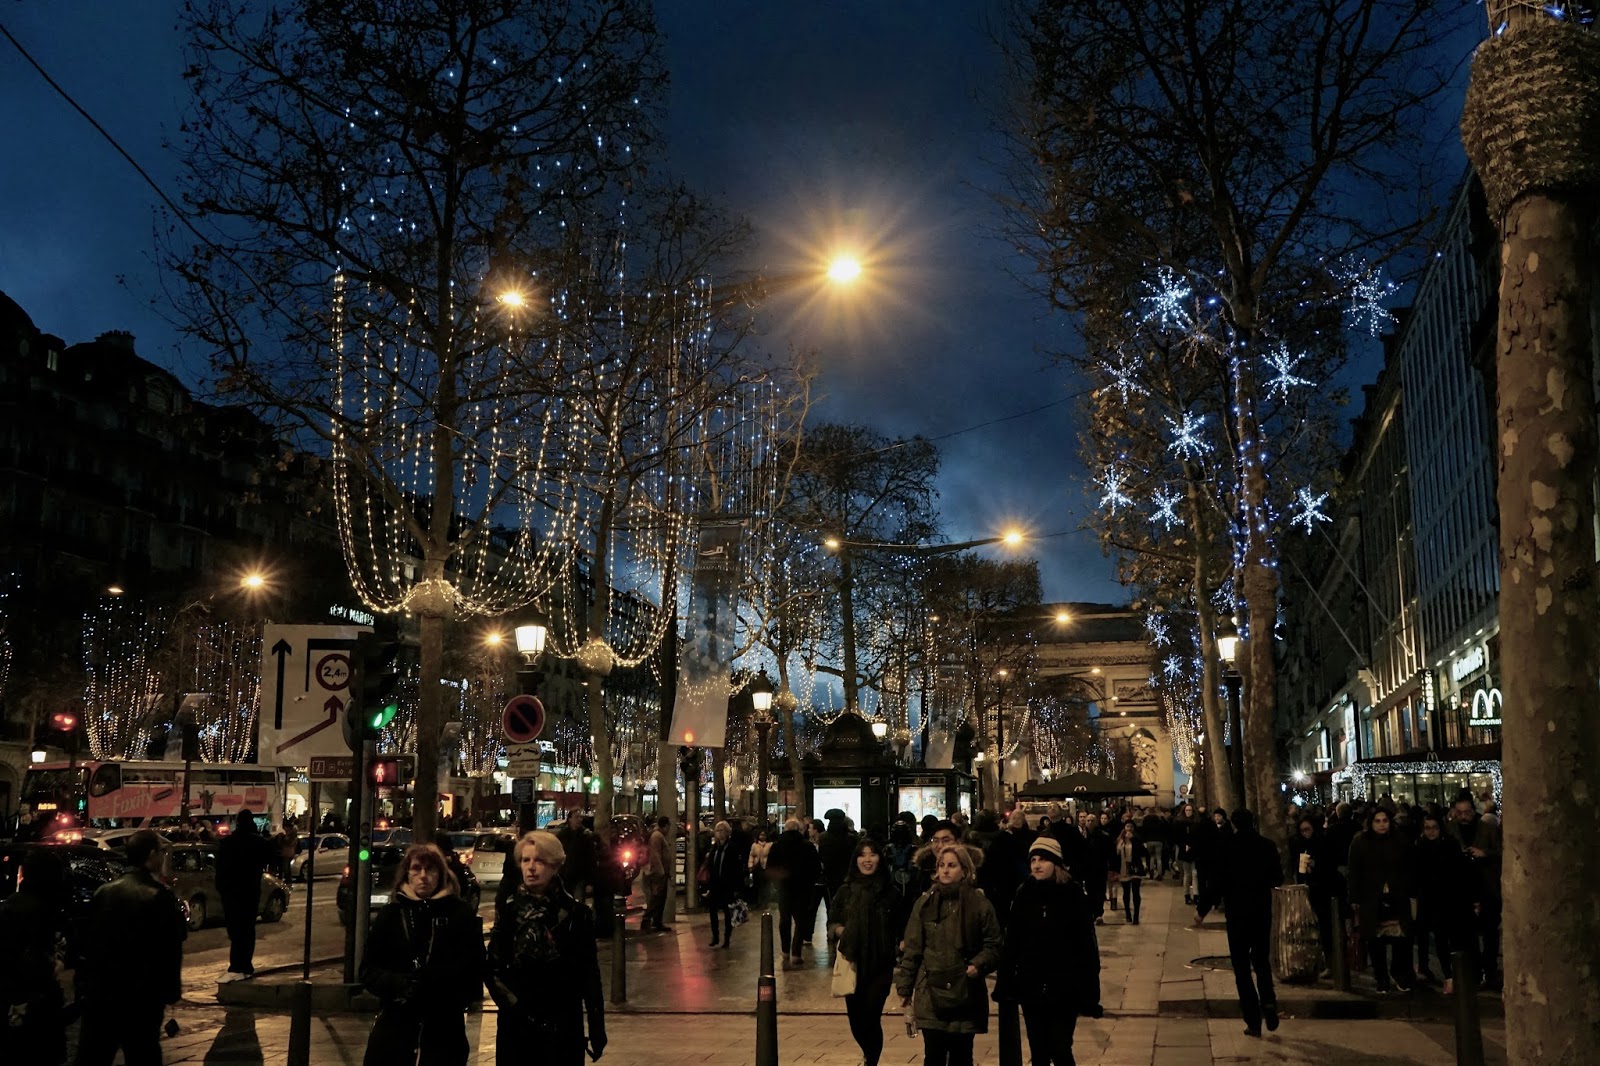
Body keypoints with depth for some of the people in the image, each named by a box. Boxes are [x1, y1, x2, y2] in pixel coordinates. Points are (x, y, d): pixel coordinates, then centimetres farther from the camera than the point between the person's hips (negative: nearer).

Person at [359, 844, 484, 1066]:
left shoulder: (461, 914, 0)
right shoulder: (390, 914, 5)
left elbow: (472, 970, -4)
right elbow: (369, 970, 4)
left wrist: (427, 979, -18)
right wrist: (397, 984, -16)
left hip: (445, 1028, -1)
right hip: (393, 1026, 1)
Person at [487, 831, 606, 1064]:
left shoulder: (576, 913, -4)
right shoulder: (507, 910, 0)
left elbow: (589, 974, -1)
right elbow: (494, 969, -1)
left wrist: (597, 1027, -1)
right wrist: (512, 1004, -13)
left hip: (563, 1027, -1)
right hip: (516, 1025, 1)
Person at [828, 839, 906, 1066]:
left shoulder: (890, 892, -4)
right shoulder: (845, 891, 0)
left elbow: (900, 930, 0)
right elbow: (831, 922, 9)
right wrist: (839, 930, -11)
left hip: (880, 966, -2)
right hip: (852, 964, 2)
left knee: (871, 1018, -7)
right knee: (855, 1017, 10)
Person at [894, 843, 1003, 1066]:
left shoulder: (979, 903, -1)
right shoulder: (925, 903, 4)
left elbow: (993, 945, 2)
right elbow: (912, 949, 6)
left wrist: (978, 964, -16)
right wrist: (904, 988, 5)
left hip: (966, 995, 0)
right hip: (931, 993, 1)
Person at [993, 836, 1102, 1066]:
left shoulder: (1072, 895, -8)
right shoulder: (1023, 895, -1)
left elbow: (1087, 944, -8)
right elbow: (1011, 943, 0)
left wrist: (1090, 992, -11)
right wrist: (1004, 984, -3)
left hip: (1065, 990, -3)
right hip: (1031, 989, 3)